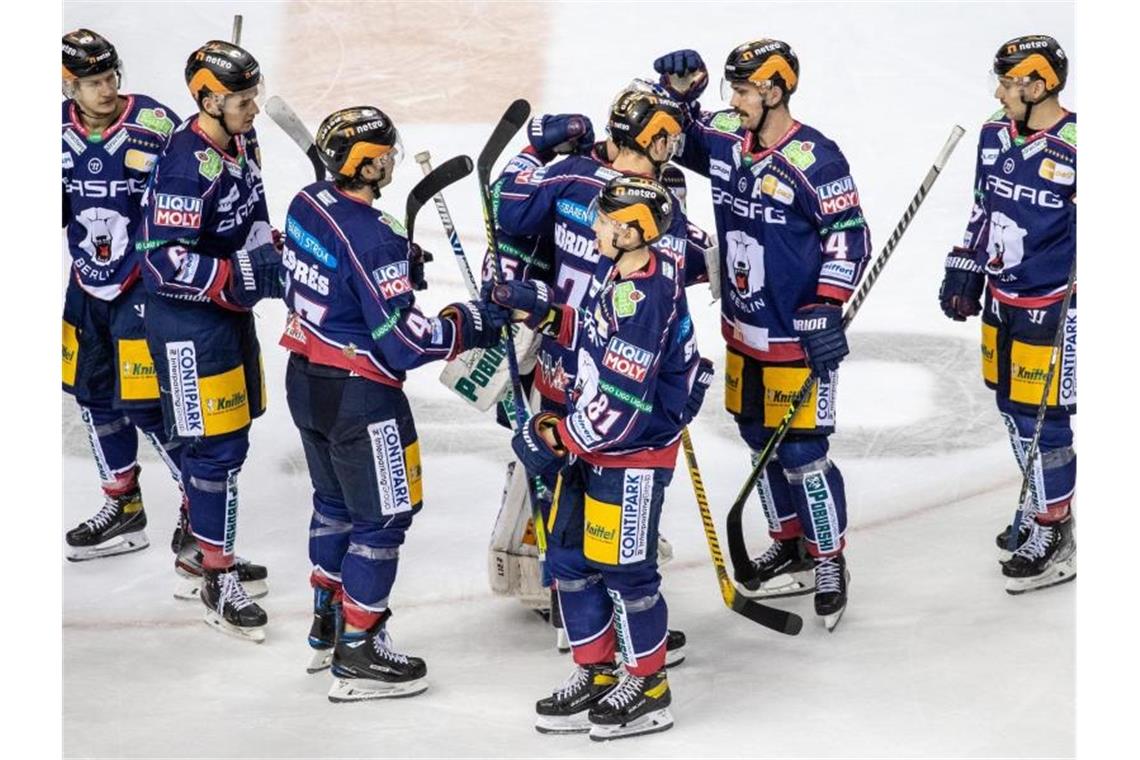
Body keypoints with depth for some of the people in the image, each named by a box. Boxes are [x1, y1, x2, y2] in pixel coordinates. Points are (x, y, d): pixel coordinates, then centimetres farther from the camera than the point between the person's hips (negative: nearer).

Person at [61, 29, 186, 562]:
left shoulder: (155, 125, -17)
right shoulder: (59, 130, -2)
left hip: (145, 285, -6)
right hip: (87, 284, 6)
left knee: (146, 403, -8)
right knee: (95, 395, 15)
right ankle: (123, 507, 31)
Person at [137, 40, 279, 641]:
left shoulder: (241, 141, 3)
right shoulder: (187, 164, -26)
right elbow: (167, 262, -27)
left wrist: (271, 252, 6)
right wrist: (242, 276, -30)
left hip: (231, 307, 9)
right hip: (188, 320, -9)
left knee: (228, 434, 19)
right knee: (216, 444, -6)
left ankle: (205, 545, 36)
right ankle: (219, 583, 3)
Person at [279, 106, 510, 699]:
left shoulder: (305, 206, 0)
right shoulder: (373, 239, -26)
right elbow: (405, 341, -25)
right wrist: (475, 322, -13)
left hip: (306, 378, 9)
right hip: (358, 397, -9)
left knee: (334, 501, 24)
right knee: (383, 516, 3)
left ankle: (326, 626, 37)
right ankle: (358, 656, 10)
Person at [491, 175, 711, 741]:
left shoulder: (642, 301, -27)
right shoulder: (616, 271, 2)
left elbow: (619, 407, -28)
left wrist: (556, 439, -18)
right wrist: (543, 311, 4)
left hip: (633, 450, -10)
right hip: (590, 443, 10)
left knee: (623, 568, 2)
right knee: (569, 556, 14)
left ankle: (648, 686, 19)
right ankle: (596, 674, 28)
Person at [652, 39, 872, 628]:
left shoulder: (814, 159, -19)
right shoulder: (724, 140, 0)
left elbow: (849, 238, -16)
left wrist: (825, 310, -21)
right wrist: (677, 94, -6)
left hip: (797, 336, -7)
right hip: (742, 329, 7)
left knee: (800, 452, -3)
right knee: (760, 442, 18)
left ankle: (829, 561, 14)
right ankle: (788, 544, 36)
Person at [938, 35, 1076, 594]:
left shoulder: (1075, 151, -19)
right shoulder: (994, 136, 3)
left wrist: (1073, 310, -18)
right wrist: (963, 274, 15)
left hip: (1050, 309, -7)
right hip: (1000, 300, 8)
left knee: (1041, 418, -3)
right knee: (1012, 409, 17)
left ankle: (1053, 542, 10)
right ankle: (1043, 510, 35)